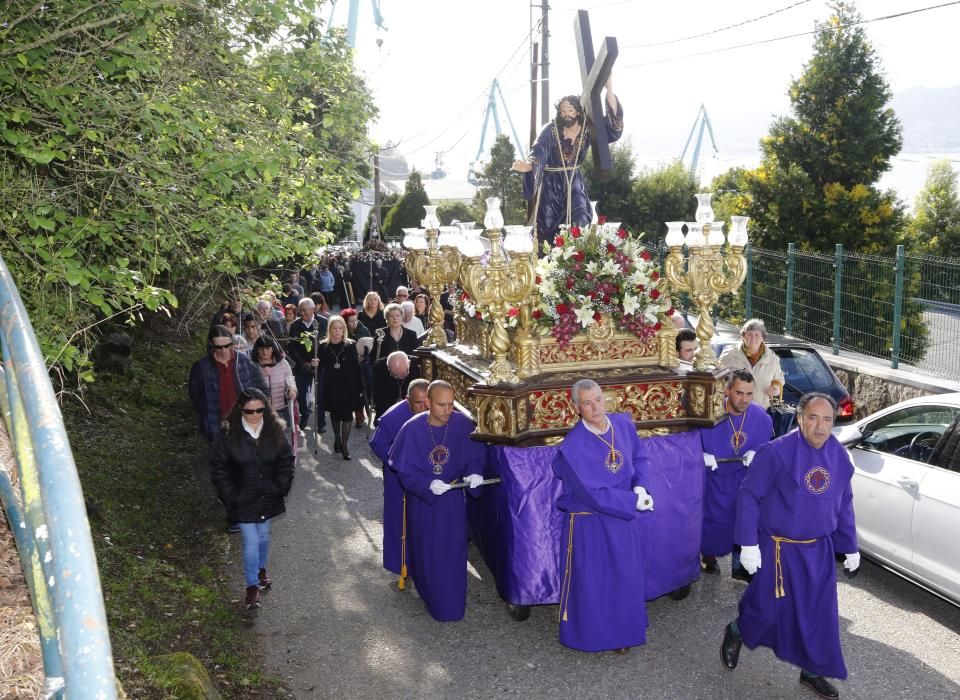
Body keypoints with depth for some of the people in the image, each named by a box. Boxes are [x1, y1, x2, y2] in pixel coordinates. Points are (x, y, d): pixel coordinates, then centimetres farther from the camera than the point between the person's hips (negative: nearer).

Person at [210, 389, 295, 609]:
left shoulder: (275, 431, -8)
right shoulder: (228, 434, -16)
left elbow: (286, 461, 3)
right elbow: (219, 468, -9)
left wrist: (281, 488, -2)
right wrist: (230, 497, -11)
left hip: (268, 498, 3)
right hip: (243, 500, -3)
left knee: (263, 536, 20)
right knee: (251, 542, -3)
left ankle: (261, 569, 44)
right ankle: (252, 586, 11)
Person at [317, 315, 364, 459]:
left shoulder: (351, 345, -3)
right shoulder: (323, 346, -1)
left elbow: (356, 367, -2)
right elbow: (320, 367, 5)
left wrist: (360, 388, -3)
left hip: (348, 385, -1)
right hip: (331, 386, 1)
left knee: (347, 415, -3)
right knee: (334, 414, 14)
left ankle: (345, 444, 5)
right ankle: (337, 439, 33)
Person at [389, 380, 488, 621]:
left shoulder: (462, 424, -16)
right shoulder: (412, 429, -20)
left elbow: (476, 454, -3)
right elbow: (404, 470, -15)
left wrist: (474, 473, -23)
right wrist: (428, 484, -30)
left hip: (453, 498, 1)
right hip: (423, 501, -1)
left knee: (453, 553, 7)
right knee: (428, 553, 15)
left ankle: (452, 605, 25)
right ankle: (431, 597, 38)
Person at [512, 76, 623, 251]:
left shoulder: (587, 130, -6)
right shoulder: (551, 130, -12)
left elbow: (613, 121, -16)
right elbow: (538, 151, -25)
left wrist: (609, 89, -27)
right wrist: (529, 164, -49)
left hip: (575, 185, 2)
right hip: (551, 185, -2)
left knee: (580, 230, -7)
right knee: (549, 230, -2)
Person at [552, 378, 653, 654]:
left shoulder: (624, 424, -7)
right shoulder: (572, 447, -24)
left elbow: (637, 458, 11)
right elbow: (592, 495, -22)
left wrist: (639, 486, -7)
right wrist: (634, 502, -17)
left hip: (622, 518, 5)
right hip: (588, 523, -5)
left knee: (625, 577, 17)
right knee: (589, 581, 10)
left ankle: (622, 633, 37)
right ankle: (588, 634, 32)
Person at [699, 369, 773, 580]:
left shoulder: (761, 418, -13)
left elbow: (766, 446, 6)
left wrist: (755, 454, -15)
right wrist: (700, 456, -27)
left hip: (742, 477, 3)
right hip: (711, 476, -3)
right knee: (712, 518, 8)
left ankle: (739, 564, 26)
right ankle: (709, 557, 35)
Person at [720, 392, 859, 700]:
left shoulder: (840, 456, -2)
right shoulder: (777, 452, -21)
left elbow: (844, 505, 10)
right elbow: (748, 495, -16)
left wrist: (850, 547, 13)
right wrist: (748, 543, -17)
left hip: (819, 549, 5)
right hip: (779, 548, -5)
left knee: (820, 614, 12)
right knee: (768, 608, 5)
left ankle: (813, 671, 33)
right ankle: (735, 633, 37)